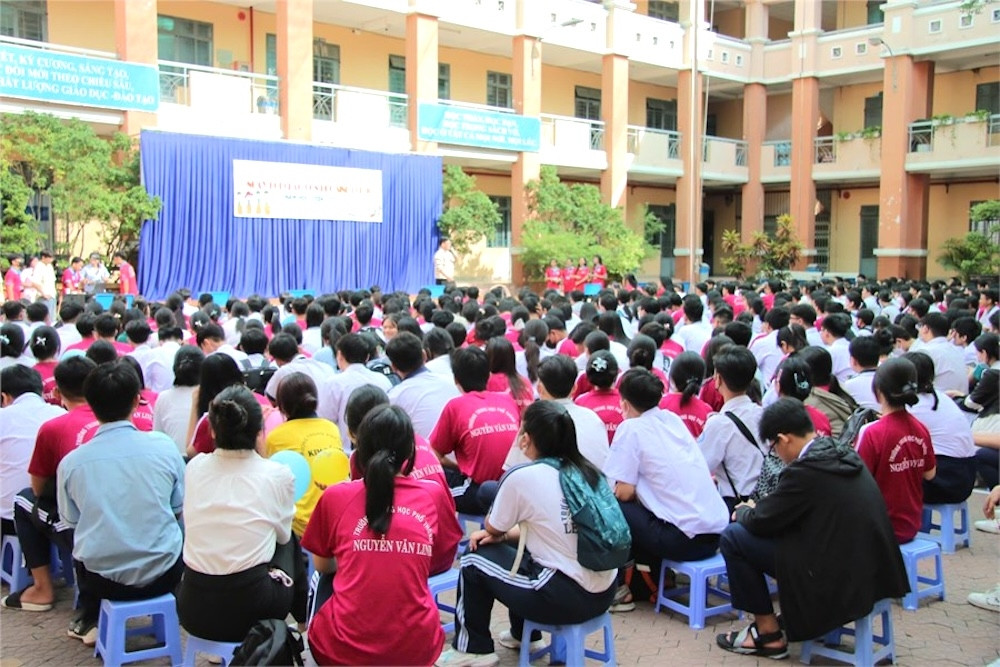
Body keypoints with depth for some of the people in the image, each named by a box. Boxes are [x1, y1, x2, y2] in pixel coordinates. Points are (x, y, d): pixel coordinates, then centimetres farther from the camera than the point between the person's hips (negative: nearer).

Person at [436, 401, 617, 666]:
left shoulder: (523, 476, -12)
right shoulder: (589, 471, 6)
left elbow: (492, 528, 5)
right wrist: (506, 534, 14)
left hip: (566, 599, -7)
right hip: (604, 593, 7)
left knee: (475, 557, 11)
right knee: (520, 547, 29)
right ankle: (522, 634, 43)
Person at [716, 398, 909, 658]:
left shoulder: (804, 470, -19)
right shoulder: (845, 457, 7)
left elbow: (760, 522, -9)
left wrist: (743, 511, 13)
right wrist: (757, 509, 17)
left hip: (836, 583, -9)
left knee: (733, 537, -1)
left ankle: (768, 633, 9)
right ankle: (792, 616, 29)